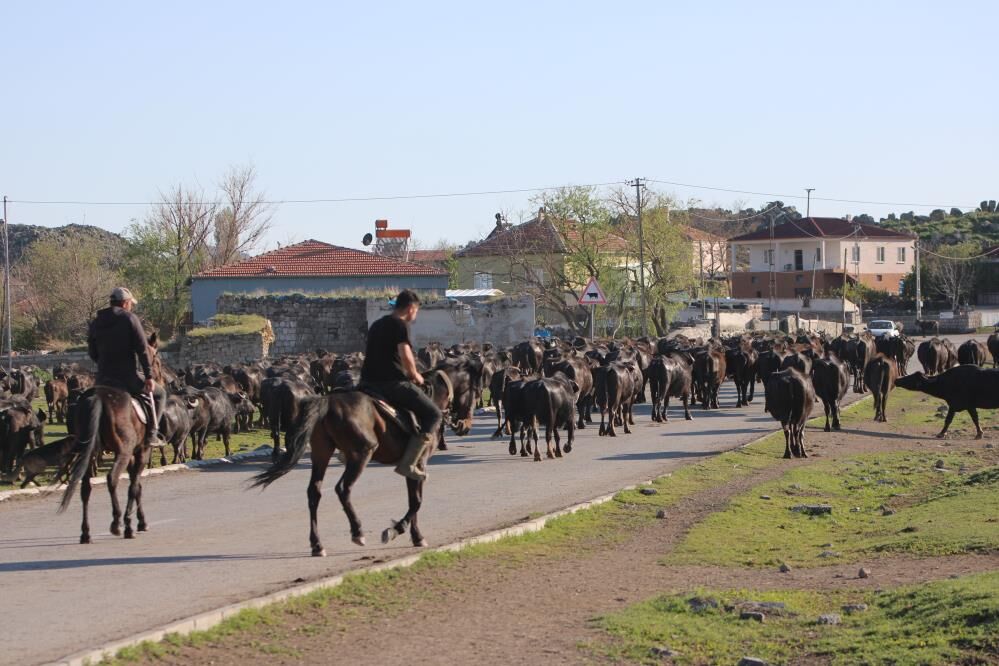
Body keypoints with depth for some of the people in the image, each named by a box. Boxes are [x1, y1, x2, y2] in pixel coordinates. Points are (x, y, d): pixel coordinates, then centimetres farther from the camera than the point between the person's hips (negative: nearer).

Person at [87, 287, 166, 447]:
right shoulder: (129, 319, -6)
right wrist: (149, 376, -10)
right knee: (158, 393, 16)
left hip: (104, 379, 5)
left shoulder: (95, 323, 10)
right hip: (130, 377, -5)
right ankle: (151, 433, 3)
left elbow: (92, 353, 15)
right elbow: (143, 350, -11)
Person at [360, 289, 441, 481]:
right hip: (392, 383, -8)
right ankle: (408, 462, -16)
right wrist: (415, 375, -1)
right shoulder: (400, 324, -6)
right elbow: (405, 355, -19)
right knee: (433, 414, -4)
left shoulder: (376, 325, 21)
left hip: (367, 383, 8)